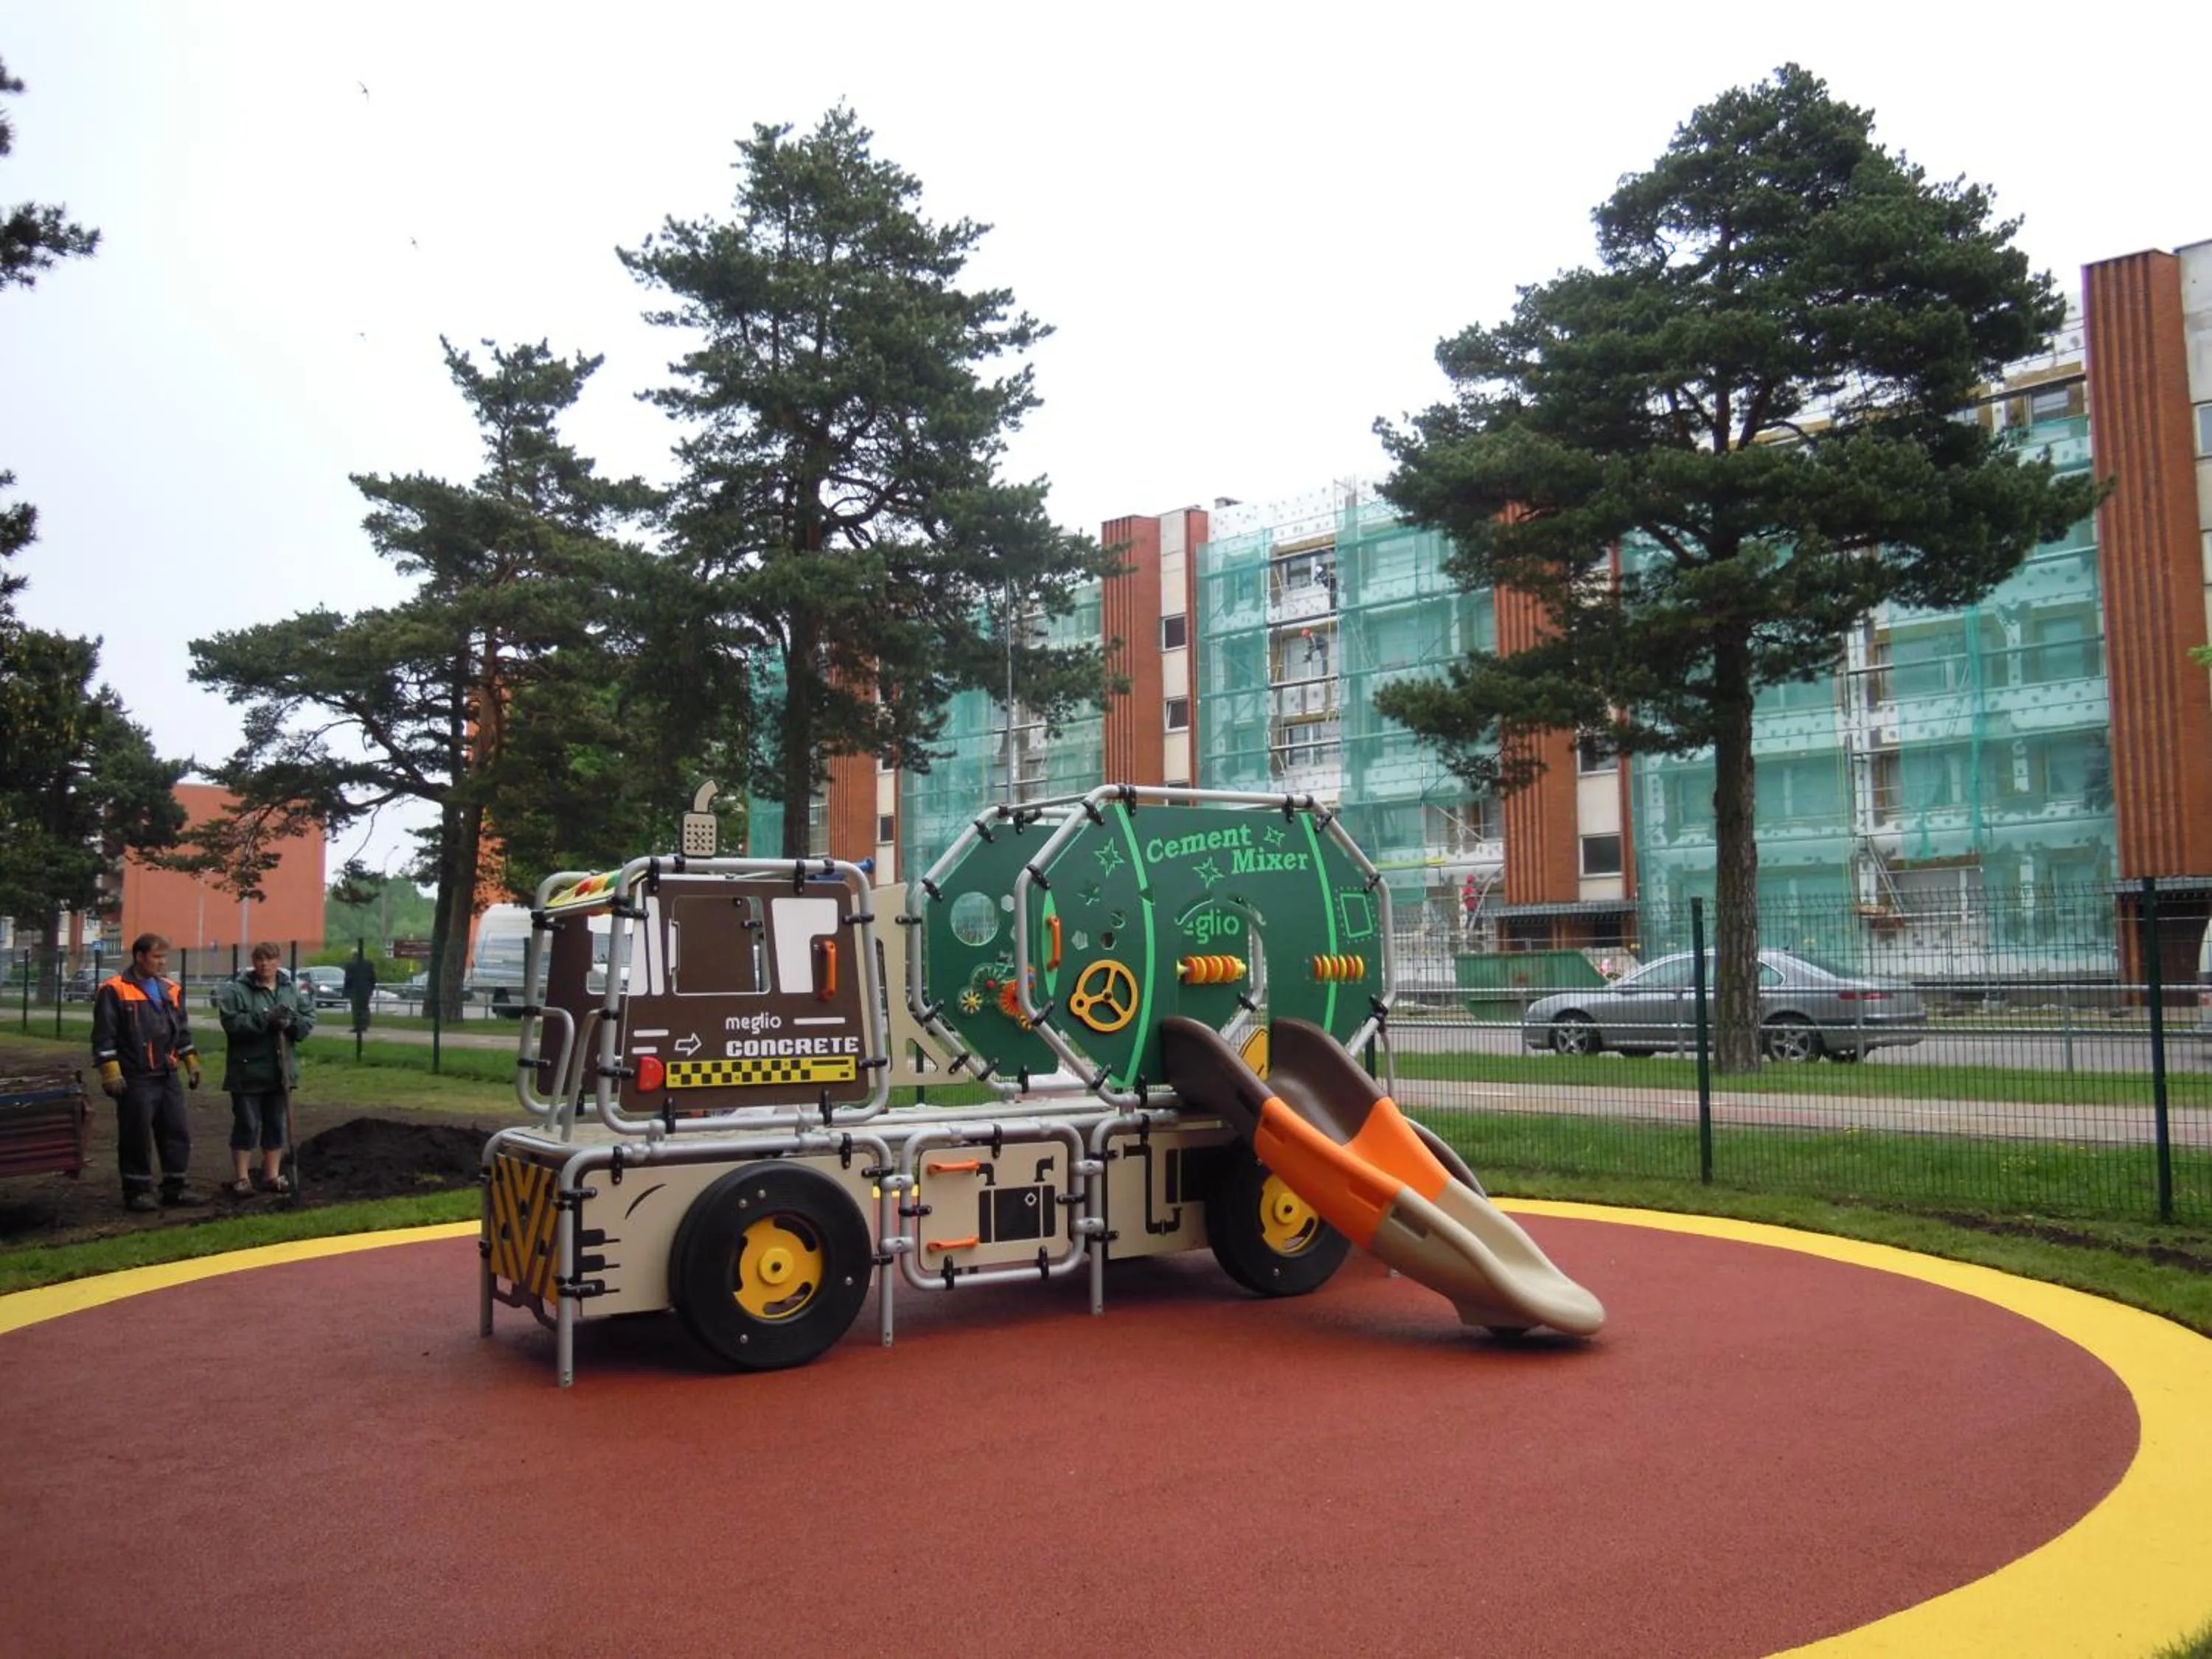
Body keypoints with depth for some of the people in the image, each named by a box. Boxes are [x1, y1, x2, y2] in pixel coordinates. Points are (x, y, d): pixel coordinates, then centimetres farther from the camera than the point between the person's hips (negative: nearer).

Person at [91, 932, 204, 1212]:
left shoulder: (171, 990, 13)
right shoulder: (115, 990, -6)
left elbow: (183, 1032, 21)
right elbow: (104, 1036, -9)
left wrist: (192, 1064, 17)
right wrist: (111, 1073, -14)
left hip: (167, 1077, 6)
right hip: (135, 1079, -6)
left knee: (178, 1133, 7)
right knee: (137, 1137, -1)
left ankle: (175, 1188, 15)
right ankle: (137, 1192, 10)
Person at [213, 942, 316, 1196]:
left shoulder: (292, 991, 9)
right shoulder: (237, 990, -5)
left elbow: (309, 1020, 5)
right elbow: (232, 1022, -18)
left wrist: (291, 1022, -16)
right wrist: (265, 1019, -26)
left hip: (280, 1071, 5)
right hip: (247, 1072, -4)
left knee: (276, 1125, 11)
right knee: (247, 1125, 1)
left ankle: (272, 1176, 20)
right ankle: (241, 1178, 10)